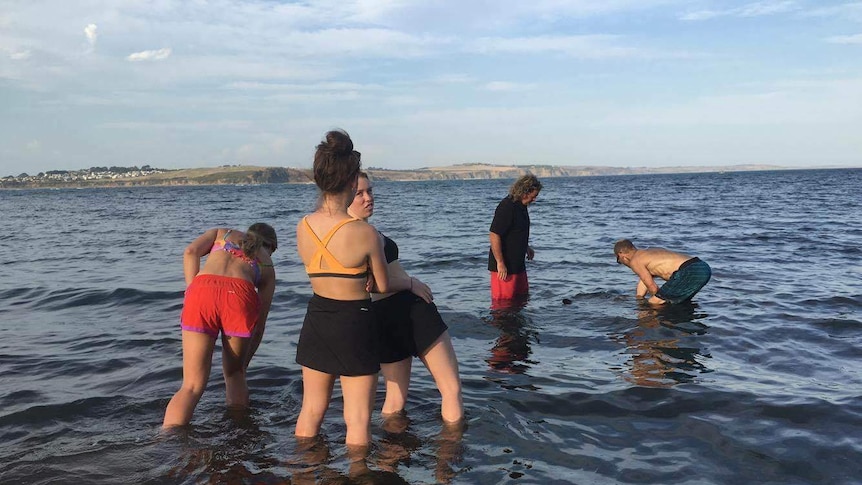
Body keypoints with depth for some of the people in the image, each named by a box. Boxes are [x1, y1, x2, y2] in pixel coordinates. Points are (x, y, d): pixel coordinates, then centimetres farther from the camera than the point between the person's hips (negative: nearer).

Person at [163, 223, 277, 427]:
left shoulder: (222, 232, 36)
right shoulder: (267, 265, 32)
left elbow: (191, 252, 12)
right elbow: (260, 324, 31)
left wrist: (192, 292, 11)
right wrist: (243, 365, 40)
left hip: (202, 290, 0)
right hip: (240, 295, 0)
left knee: (192, 386, 4)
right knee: (234, 374, 25)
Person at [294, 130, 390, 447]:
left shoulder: (303, 227, -4)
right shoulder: (365, 233, -19)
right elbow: (383, 286, -7)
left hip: (316, 319, 6)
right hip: (354, 323, -5)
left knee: (310, 412, 21)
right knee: (358, 420, 7)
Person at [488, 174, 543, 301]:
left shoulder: (521, 205, 9)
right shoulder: (507, 207, -23)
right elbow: (494, 235, -26)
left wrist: (526, 247, 26)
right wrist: (500, 263, -26)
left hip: (518, 263, 10)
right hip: (504, 266, -10)